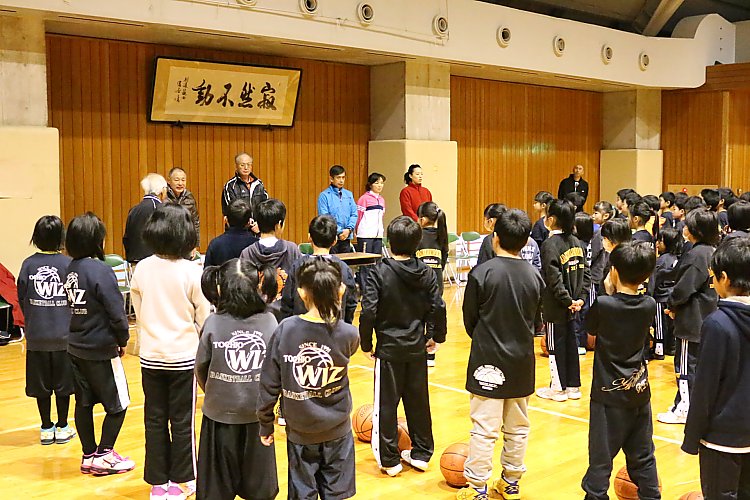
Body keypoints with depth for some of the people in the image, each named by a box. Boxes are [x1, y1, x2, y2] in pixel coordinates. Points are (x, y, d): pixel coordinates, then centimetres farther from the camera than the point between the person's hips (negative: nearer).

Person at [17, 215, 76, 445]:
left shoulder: (28, 265, -5)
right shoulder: (69, 264, -10)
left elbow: (22, 299, 1)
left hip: (36, 335, 1)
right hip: (64, 334, -1)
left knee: (41, 384, 12)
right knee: (63, 383, 11)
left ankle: (46, 429, 20)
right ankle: (62, 428, 18)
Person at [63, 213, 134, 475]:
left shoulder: (71, 270, 2)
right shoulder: (101, 271, -20)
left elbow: (73, 306, 6)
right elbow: (116, 312, -20)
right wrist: (123, 339, -5)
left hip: (76, 348, 8)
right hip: (101, 350, -7)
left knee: (84, 403, 15)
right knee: (118, 404, 6)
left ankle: (89, 455, 24)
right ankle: (103, 457, 9)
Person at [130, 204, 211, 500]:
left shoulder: (142, 269, -4)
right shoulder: (191, 271, -13)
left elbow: (138, 312, 5)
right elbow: (204, 316, -5)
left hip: (151, 355, 3)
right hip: (183, 355, -3)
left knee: (155, 419, 11)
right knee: (182, 420, 9)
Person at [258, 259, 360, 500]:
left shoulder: (285, 329, -16)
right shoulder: (348, 335, -16)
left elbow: (269, 383, -10)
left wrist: (266, 424, 4)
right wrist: (337, 306, 4)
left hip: (300, 433, 0)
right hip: (337, 432, 0)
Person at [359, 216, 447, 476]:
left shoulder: (380, 272, -14)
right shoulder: (426, 272, -3)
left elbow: (368, 311, -16)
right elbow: (438, 307, -2)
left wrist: (366, 344, -3)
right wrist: (435, 336, 13)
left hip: (389, 348, -4)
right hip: (417, 348, 4)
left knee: (386, 404, 7)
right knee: (418, 400, 15)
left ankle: (389, 460, 14)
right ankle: (421, 453, 26)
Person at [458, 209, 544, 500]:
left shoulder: (482, 273, -13)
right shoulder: (535, 276, -2)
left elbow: (469, 318, -3)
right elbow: (533, 320, 8)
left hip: (489, 360, -4)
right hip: (522, 361, 4)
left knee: (484, 428, 1)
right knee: (518, 427, 15)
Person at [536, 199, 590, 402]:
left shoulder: (550, 245, -15)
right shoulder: (577, 242, 6)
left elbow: (554, 278, -21)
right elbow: (585, 273, 4)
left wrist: (566, 300, -15)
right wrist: (580, 298, 1)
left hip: (556, 305, -7)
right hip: (573, 304, 7)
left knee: (555, 344, 3)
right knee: (570, 342, 14)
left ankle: (558, 388, 12)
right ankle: (573, 386, 22)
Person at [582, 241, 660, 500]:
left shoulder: (603, 305, -18)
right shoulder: (649, 306, -5)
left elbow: (590, 330, 0)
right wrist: (613, 295, 8)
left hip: (609, 393, -4)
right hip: (640, 391, 5)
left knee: (601, 459, 4)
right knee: (643, 456, 17)